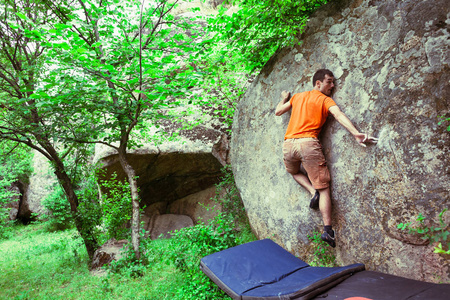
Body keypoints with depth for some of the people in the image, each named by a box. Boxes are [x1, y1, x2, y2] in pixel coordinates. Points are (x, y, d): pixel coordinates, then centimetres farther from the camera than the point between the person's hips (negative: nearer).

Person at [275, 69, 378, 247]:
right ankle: (327, 230, -4)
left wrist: (284, 99, 48)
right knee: (323, 187, 3)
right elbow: (338, 115, -10)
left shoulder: (297, 97, 22)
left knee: (294, 172, 34)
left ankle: (312, 191, 7)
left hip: (288, 144, 4)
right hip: (308, 144, -4)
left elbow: (278, 112, 29)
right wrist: (356, 134, -21)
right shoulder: (325, 100, 9)